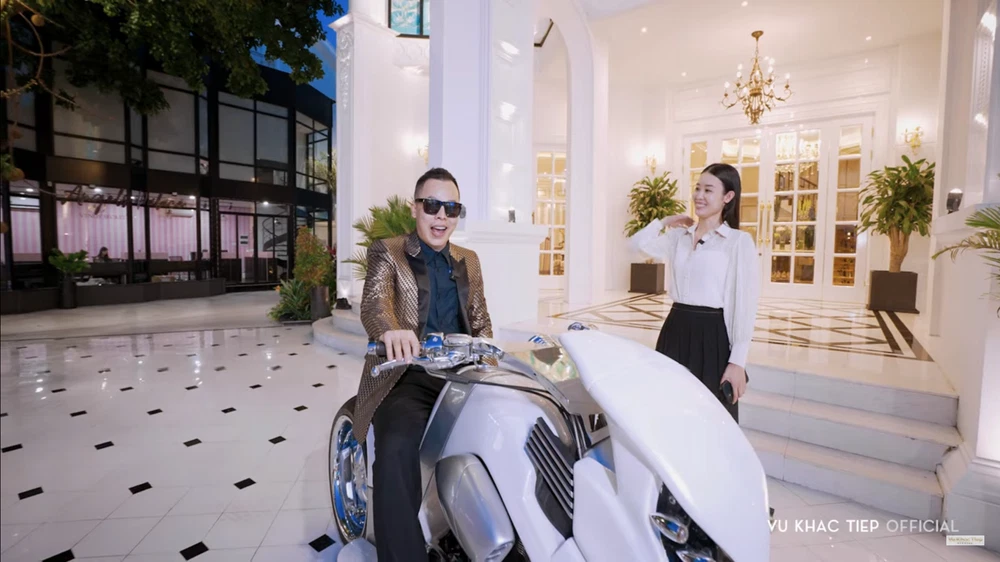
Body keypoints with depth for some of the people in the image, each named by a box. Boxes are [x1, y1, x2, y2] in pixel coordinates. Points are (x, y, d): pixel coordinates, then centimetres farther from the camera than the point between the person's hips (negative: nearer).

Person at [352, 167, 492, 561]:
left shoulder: (469, 261, 19)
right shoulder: (387, 252, 5)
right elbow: (373, 301, -14)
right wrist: (390, 329, -38)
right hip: (408, 378, -3)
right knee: (396, 449, -32)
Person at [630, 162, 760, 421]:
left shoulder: (739, 241, -6)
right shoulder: (680, 236, 9)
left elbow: (745, 306, -10)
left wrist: (738, 362, -13)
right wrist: (666, 221, 13)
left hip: (711, 335, -5)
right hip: (675, 329, 5)